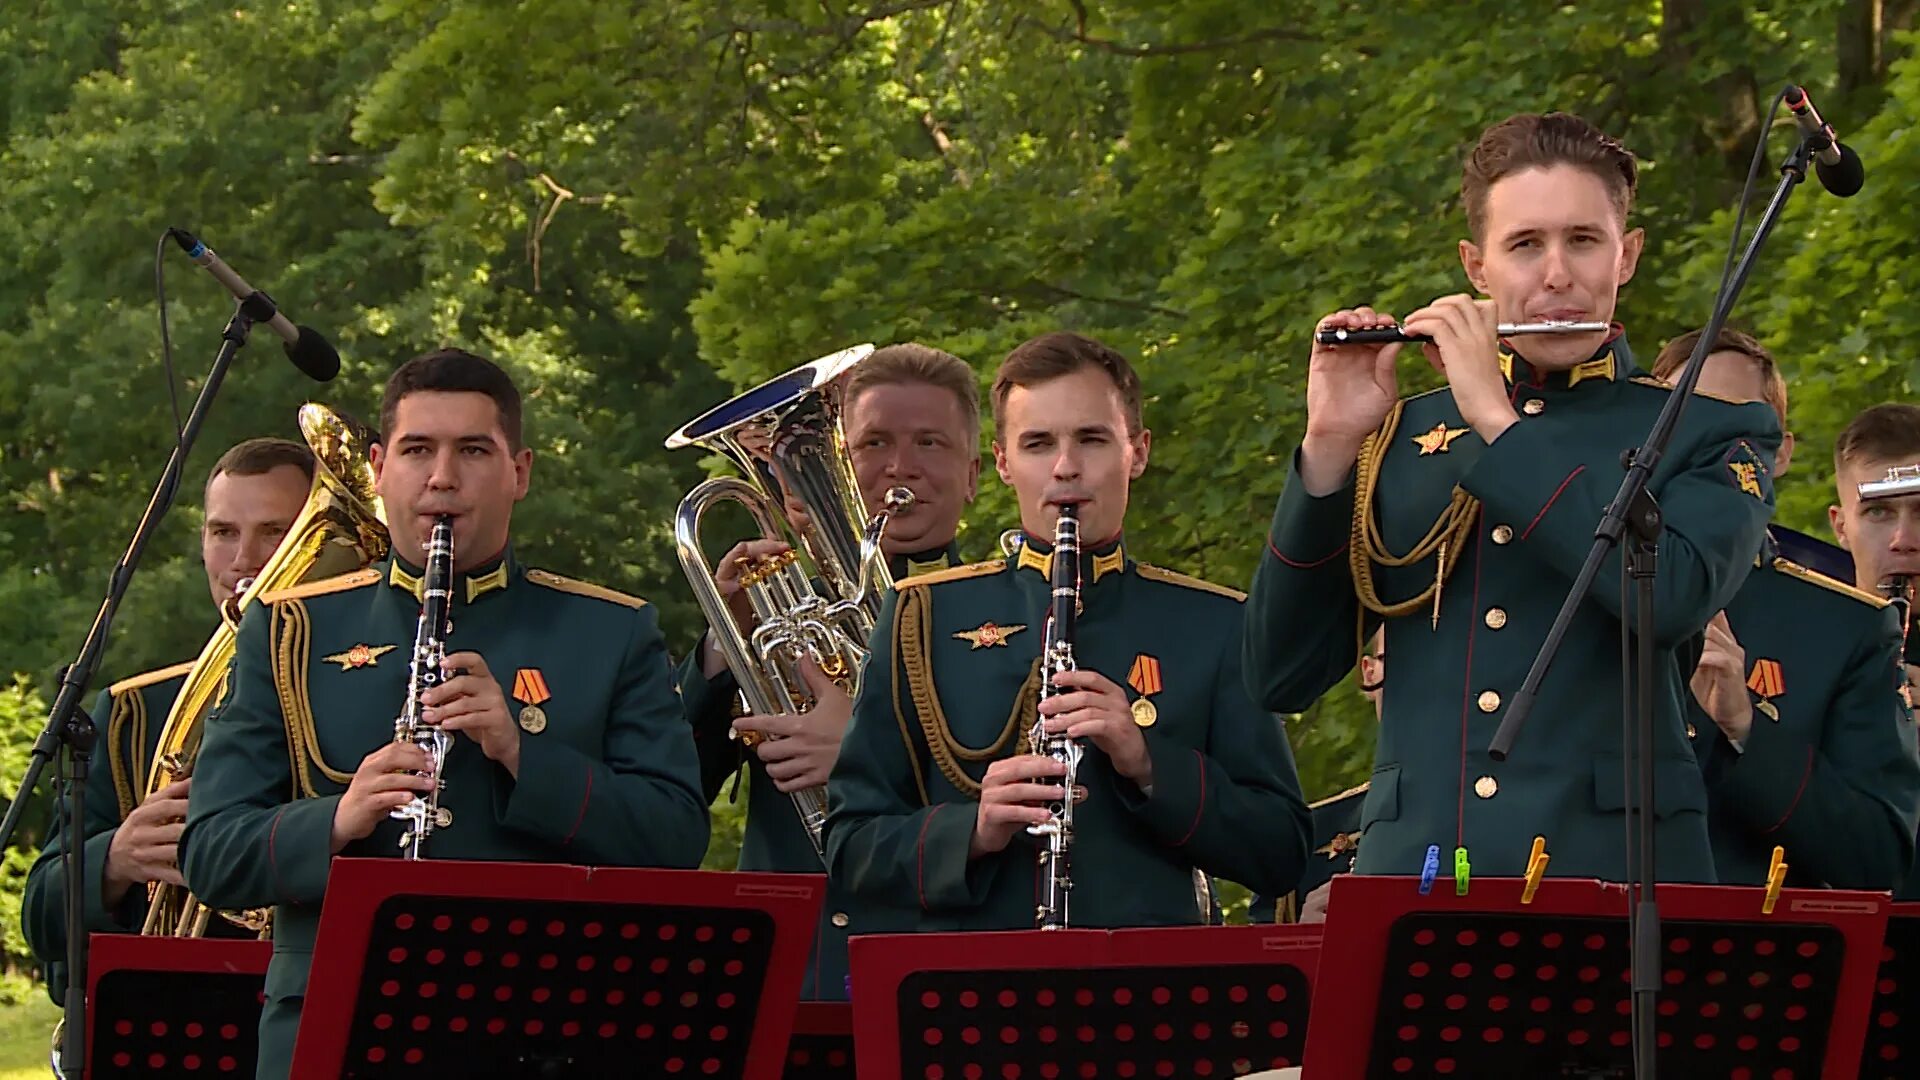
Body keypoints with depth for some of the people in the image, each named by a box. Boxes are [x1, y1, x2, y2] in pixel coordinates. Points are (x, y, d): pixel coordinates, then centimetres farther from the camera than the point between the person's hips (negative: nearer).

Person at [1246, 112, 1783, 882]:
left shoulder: (1709, 438, 9)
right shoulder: (1398, 440, 16)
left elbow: (1673, 599, -12)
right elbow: (1280, 678, 9)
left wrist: (1497, 422, -7)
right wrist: (1328, 448, 0)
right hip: (1413, 874, 2)